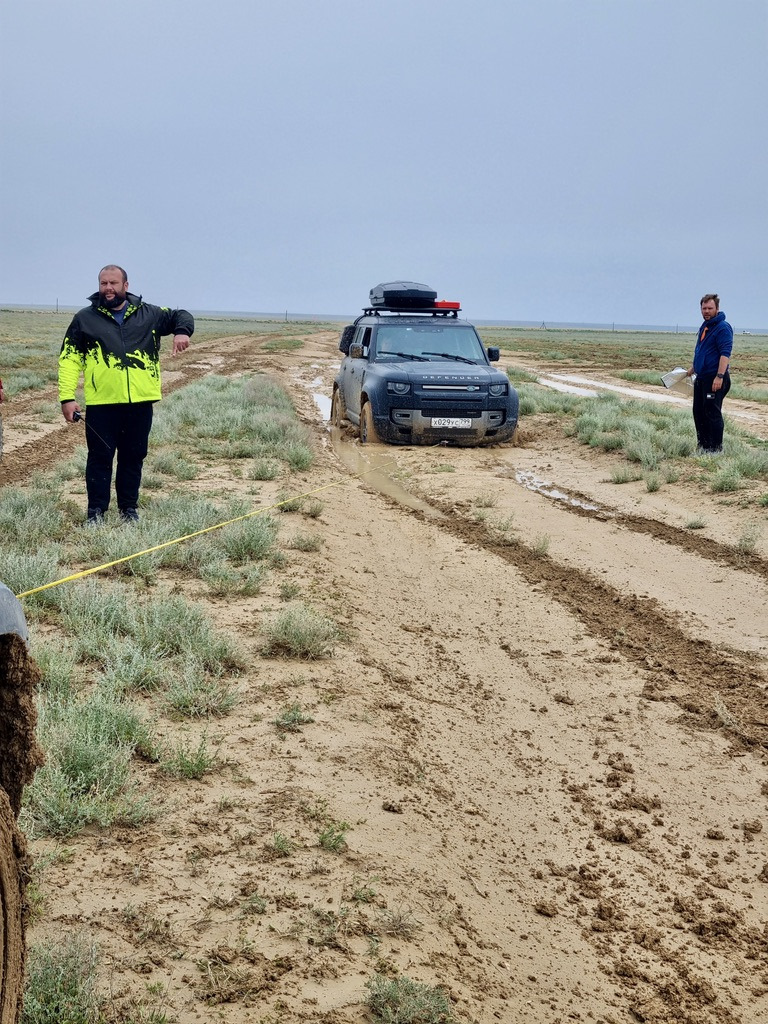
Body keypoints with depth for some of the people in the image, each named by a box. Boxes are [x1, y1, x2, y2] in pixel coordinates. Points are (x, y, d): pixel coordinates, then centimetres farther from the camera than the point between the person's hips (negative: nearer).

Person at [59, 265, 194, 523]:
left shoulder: (149, 314, 9)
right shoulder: (85, 318, 4)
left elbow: (181, 316, 19)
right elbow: (69, 359, 2)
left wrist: (182, 331, -7)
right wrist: (67, 398, -8)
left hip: (140, 402, 2)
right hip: (101, 403, -2)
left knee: (134, 456, 10)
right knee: (100, 457, 2)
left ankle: (129, 508, 22)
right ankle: (96, 511, 12)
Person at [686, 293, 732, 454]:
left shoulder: (723, 328, -14)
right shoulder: (705, 326, 16)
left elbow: (725, 354, -22)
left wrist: (720, 376, -28)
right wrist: (692, 369, 29)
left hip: (714, 379, -10)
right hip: (701, 377, 10)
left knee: (712, 414, -7)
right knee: (698, 412, 13)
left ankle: (716, 449, -1)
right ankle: (703, 447, 22)